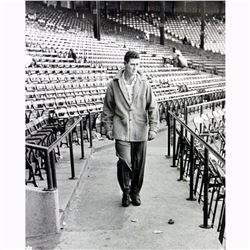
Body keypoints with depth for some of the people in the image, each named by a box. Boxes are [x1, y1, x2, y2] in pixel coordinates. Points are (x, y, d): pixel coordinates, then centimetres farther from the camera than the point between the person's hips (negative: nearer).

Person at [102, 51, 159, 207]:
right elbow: (108, 109, 7)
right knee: (124, 162, -7)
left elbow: (153, 107, 3)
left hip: (140, 131, 1)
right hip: (122, 131, -1)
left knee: (139, 164, 9)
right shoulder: (114, 85, 1)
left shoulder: (144, 84, 1)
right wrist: (108, 128, 4)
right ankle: (126, 192, 19)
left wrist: (153, 128, -3)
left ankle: (135, 192, 30)